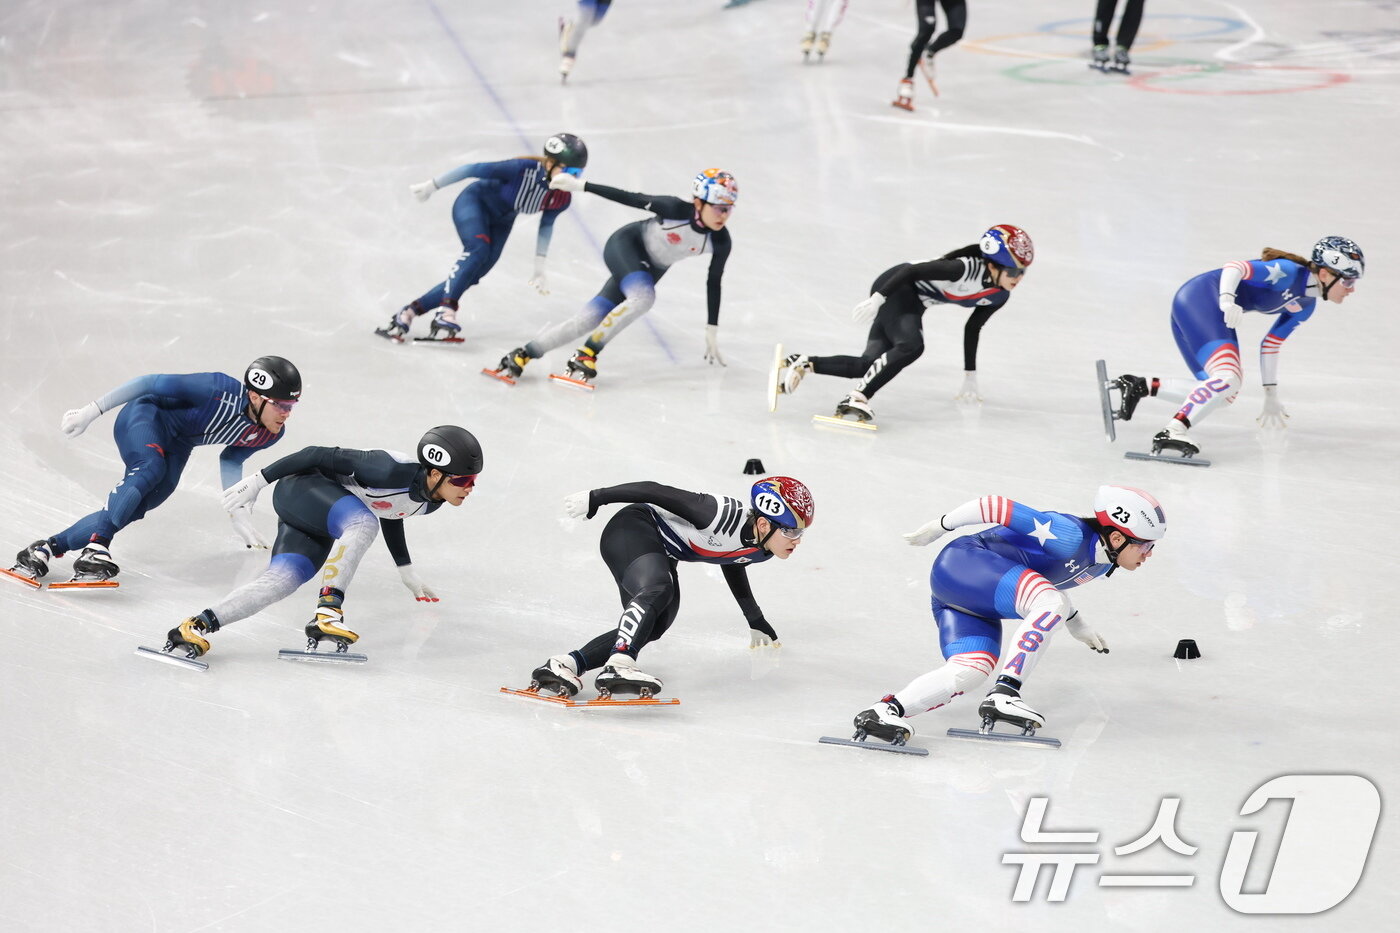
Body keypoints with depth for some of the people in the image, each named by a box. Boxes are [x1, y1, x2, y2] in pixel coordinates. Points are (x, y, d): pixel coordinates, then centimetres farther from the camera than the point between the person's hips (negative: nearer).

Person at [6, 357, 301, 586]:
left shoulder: (268, 436, -11)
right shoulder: (222, 391, -32)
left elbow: (230, 459, 9)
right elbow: (152, 384, -23)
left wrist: (238, 512, -1)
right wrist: (92, 411, -21)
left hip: (176, 446, 7)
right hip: (145, 417, -7)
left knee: (132, 509, -6)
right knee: (149, 469, -35)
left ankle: (46, 548, 1)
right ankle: (96, 548, -42)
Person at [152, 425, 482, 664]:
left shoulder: (430, 502, -1)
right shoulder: (394, 471, -28)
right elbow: (322, 455, -21)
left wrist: (406, 571, 32)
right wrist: (260, 480, -16)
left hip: (318, 532, 8)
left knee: (281, 581, -16)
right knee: (363, 523, -35)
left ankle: (198, 626, -24)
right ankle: (327, 612, -40)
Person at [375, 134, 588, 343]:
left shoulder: (561, 199, -16)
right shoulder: (525, 168, -34)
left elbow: (546, 225, 4)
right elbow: (474, 169, -25)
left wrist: (539, 269, 7)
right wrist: (431, 186, -17)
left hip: (499, 223, 6)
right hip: (474, 202, -6)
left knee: (468, 277, -5)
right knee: (479, 249, -34)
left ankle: (408, 313, 2)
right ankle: (446, 312, -38)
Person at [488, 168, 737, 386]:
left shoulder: (721, 241, -16)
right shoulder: (678, 210, -30)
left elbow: (713, 284, -2)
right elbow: (630, 198, -21)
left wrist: (712, 331, 4)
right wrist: (580, 185, -18)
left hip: (650, 269, 5)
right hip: (626, 245, -5)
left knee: (589, 318, -7)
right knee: (643, 297, -34)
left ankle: (523, 356, 1)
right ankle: (585, 356, -22)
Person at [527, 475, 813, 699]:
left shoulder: (760, 550, -3)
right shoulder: (727, 515, -31)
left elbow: (731, 564, 21)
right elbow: (660, 492, -26)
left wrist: (756, 622, 33)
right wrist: (596, 498, -22)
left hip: (662, 557, 10)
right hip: (632, 530, -10)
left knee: (652, 627, -6)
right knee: (656, 590, -35)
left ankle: (565, 664, -14)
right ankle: (618, 666, -53)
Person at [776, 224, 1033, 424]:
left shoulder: (999, 296, 0)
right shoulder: (966, 268, -27)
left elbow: (972, 329, 14)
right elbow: (913, 270, -26)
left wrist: (970, 376, 18)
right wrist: (877, 299, -28)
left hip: (912, 305, 9)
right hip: (896, 290, -9)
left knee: (868, 366, -4)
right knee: (911, 345, -34)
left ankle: (802, 364, 3)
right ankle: (858, 397, -40)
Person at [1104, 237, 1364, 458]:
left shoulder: (1305, 306, 15)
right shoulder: (1290, 273, -13)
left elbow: (1270, 344, 23)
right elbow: (1235, 267, -23)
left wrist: (1271, 397, 25)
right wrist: (1227, 301, -42)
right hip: (1200, 298, -10)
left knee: (1224, 395, 8)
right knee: (1228, 379, -26)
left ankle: (1141, 386, 7)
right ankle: (1172, 432, -34)